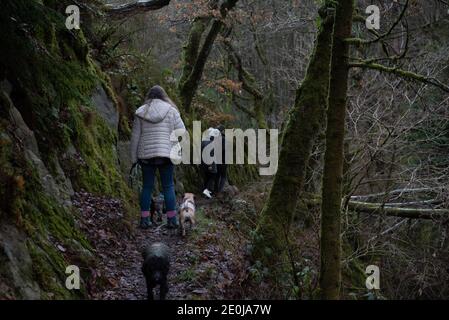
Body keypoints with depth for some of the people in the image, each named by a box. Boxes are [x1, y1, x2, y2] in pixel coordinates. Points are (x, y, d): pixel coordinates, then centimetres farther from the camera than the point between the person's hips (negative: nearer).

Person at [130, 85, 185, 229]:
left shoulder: (141, 112, 5)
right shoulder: (171, 111, 1)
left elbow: (135, 137, 5)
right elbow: (182, 133, -3)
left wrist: (134, 158, 11)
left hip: (146, 154, 1)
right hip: (166, 154, -1)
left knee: (147, 186, 9)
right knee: (168, 186, 5)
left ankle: (144, 219, 7)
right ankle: (172, 219, 5)